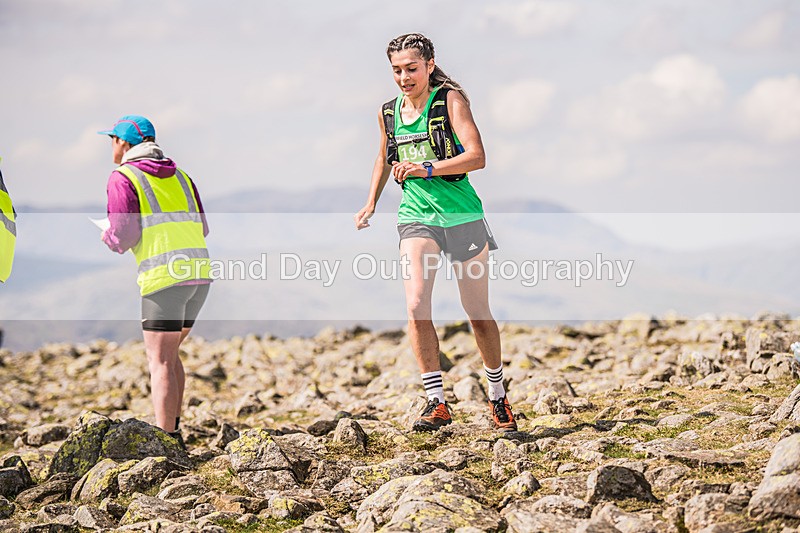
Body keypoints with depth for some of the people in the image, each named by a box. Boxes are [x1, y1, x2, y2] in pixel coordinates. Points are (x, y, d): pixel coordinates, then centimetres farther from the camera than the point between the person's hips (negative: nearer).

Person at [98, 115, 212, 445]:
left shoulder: (123, 177, 0)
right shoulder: (179, 176, 21)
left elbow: (123, 235, -9)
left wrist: (109, 238, 14)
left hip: (165, 275, -7)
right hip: (200, 271, 7)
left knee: (160, 360, -5)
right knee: (168, 353, 19)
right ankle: (173, 429, 19)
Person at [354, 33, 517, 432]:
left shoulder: (450, 100, -7)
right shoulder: (389, 113, 8)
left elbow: (476, 156, -18)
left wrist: (427, 169, -26)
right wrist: (371, 203, 16)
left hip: (463, 216, -3)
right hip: (417, 216, 3)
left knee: (478, 314, 7)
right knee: (416, 306, -19)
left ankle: (497, 397, 28)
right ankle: (437, 404, -15)